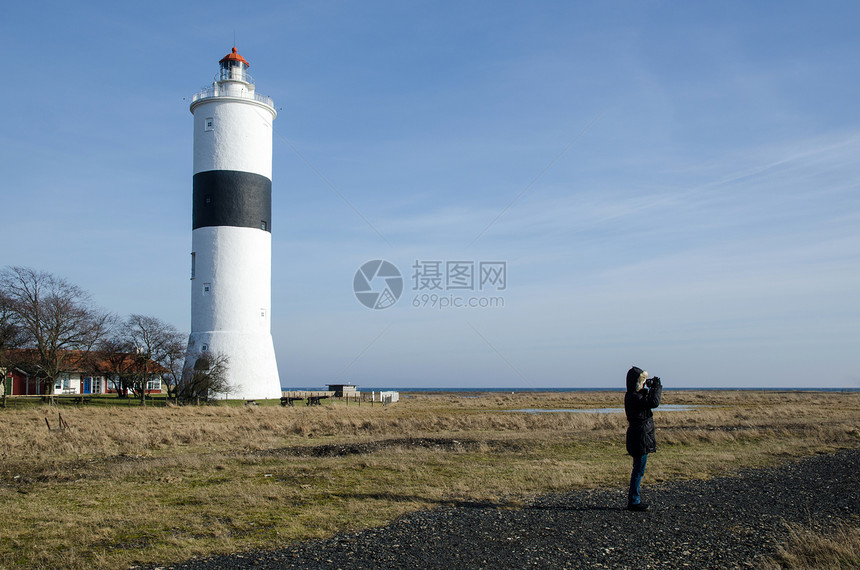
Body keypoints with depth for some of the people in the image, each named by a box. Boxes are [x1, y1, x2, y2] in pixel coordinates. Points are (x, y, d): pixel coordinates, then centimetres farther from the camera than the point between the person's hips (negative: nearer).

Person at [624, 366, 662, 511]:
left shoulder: (634, 395, 12)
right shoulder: (633, 397, -19)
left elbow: (649, 401, 26)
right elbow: (654, 402, -27)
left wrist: (652, 388, 11)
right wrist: (657, 387, -13)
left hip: (639, 437, 11)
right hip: (640, 437, -11)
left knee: (638, 469, 16)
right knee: (639, 470, -5)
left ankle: (633, 500, 24)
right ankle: (633, 502, 1)